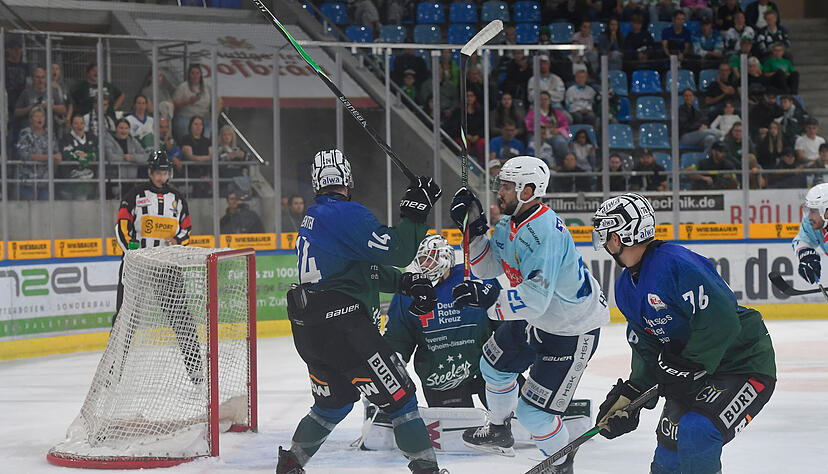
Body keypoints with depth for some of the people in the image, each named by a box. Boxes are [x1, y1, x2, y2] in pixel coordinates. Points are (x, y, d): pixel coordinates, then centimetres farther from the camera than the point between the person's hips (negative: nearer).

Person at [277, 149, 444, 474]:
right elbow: (394, 251, -20)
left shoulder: (312, 218, 19)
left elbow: (367, 265, 20)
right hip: (342, 325, -9)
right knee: (398, 396, -3)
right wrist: (414, 211, -10)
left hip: (308, 330, 9)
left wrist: (404, 283, 10)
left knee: (334, 402, 26)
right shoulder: (347, 213, -11)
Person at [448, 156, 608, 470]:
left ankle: (562, 465, 16)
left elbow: (535, 301, -39)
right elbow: (489, 268, 5)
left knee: (533, 412, -10)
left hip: (572, 330, -10)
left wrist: (488, 298, -47)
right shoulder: (509, 223, -4)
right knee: (495, 364, 27)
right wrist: (474, 229, -7)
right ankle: (499, 432, 52)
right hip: (535, 318, 10)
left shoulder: (545, 233, -35)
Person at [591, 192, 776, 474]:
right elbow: (646, 348, 12)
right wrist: (630, 394, 0)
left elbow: (720, 320, -31)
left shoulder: (675, 264, -24)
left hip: (745, 364, -10)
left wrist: (685, 367, -25)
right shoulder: (625, 288, 7)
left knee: (696, 432, -27)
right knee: (669, 451, 13)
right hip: (698, 373, 10)